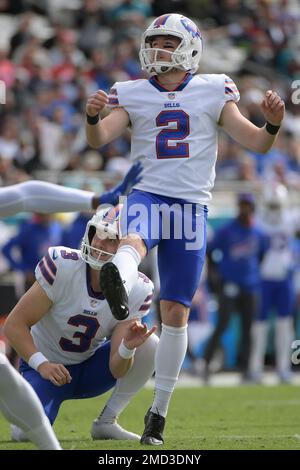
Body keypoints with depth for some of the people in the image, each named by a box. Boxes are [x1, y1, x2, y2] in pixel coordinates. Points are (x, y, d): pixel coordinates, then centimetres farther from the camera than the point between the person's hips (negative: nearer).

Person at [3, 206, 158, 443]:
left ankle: (106, 423, -6)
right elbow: (15, 323, -21)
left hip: (89, 366, 3)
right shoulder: (62, 266, -26)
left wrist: (128, 347, -41)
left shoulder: (136, 291, -17)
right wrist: (41, 364, -35)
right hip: (46, 366, -3)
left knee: (150, 346, -21)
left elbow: (117, 369, -18)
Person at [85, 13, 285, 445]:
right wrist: (93, 117, -28)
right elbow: (100, 139, -5)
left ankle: (159, 410, 11)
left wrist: (273, 122, -17)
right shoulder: (134, 95, 9)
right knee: (134, 241, -38)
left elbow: (257, 143, 5)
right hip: (147, 195, -1)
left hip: (191, 206, 1)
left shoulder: (212, 93, 8)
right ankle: (118, 286, -75)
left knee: (175, 313, 1)